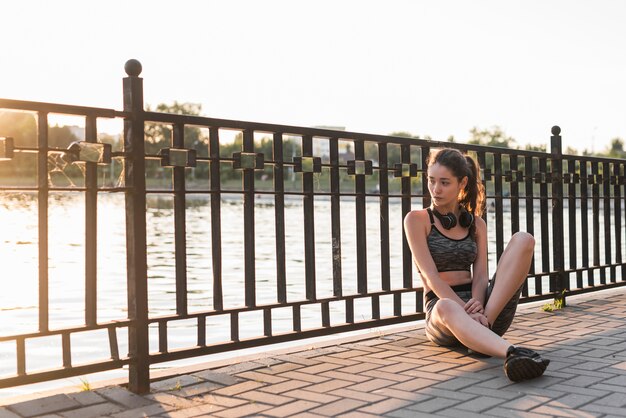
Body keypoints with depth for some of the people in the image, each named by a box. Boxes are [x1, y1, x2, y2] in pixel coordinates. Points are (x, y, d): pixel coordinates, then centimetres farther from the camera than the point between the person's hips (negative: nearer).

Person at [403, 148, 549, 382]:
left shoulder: (476, 223, 16)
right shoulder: (417, 220, 4)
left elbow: (480, 276, 3)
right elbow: (431, 275, -9)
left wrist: (477, 307, -21)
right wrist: (467, 312, -23)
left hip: (480, 305, 4)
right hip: (443, 305, -4)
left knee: (523, 240, -17)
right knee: (447, 308, -43)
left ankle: (482, 328, -29)